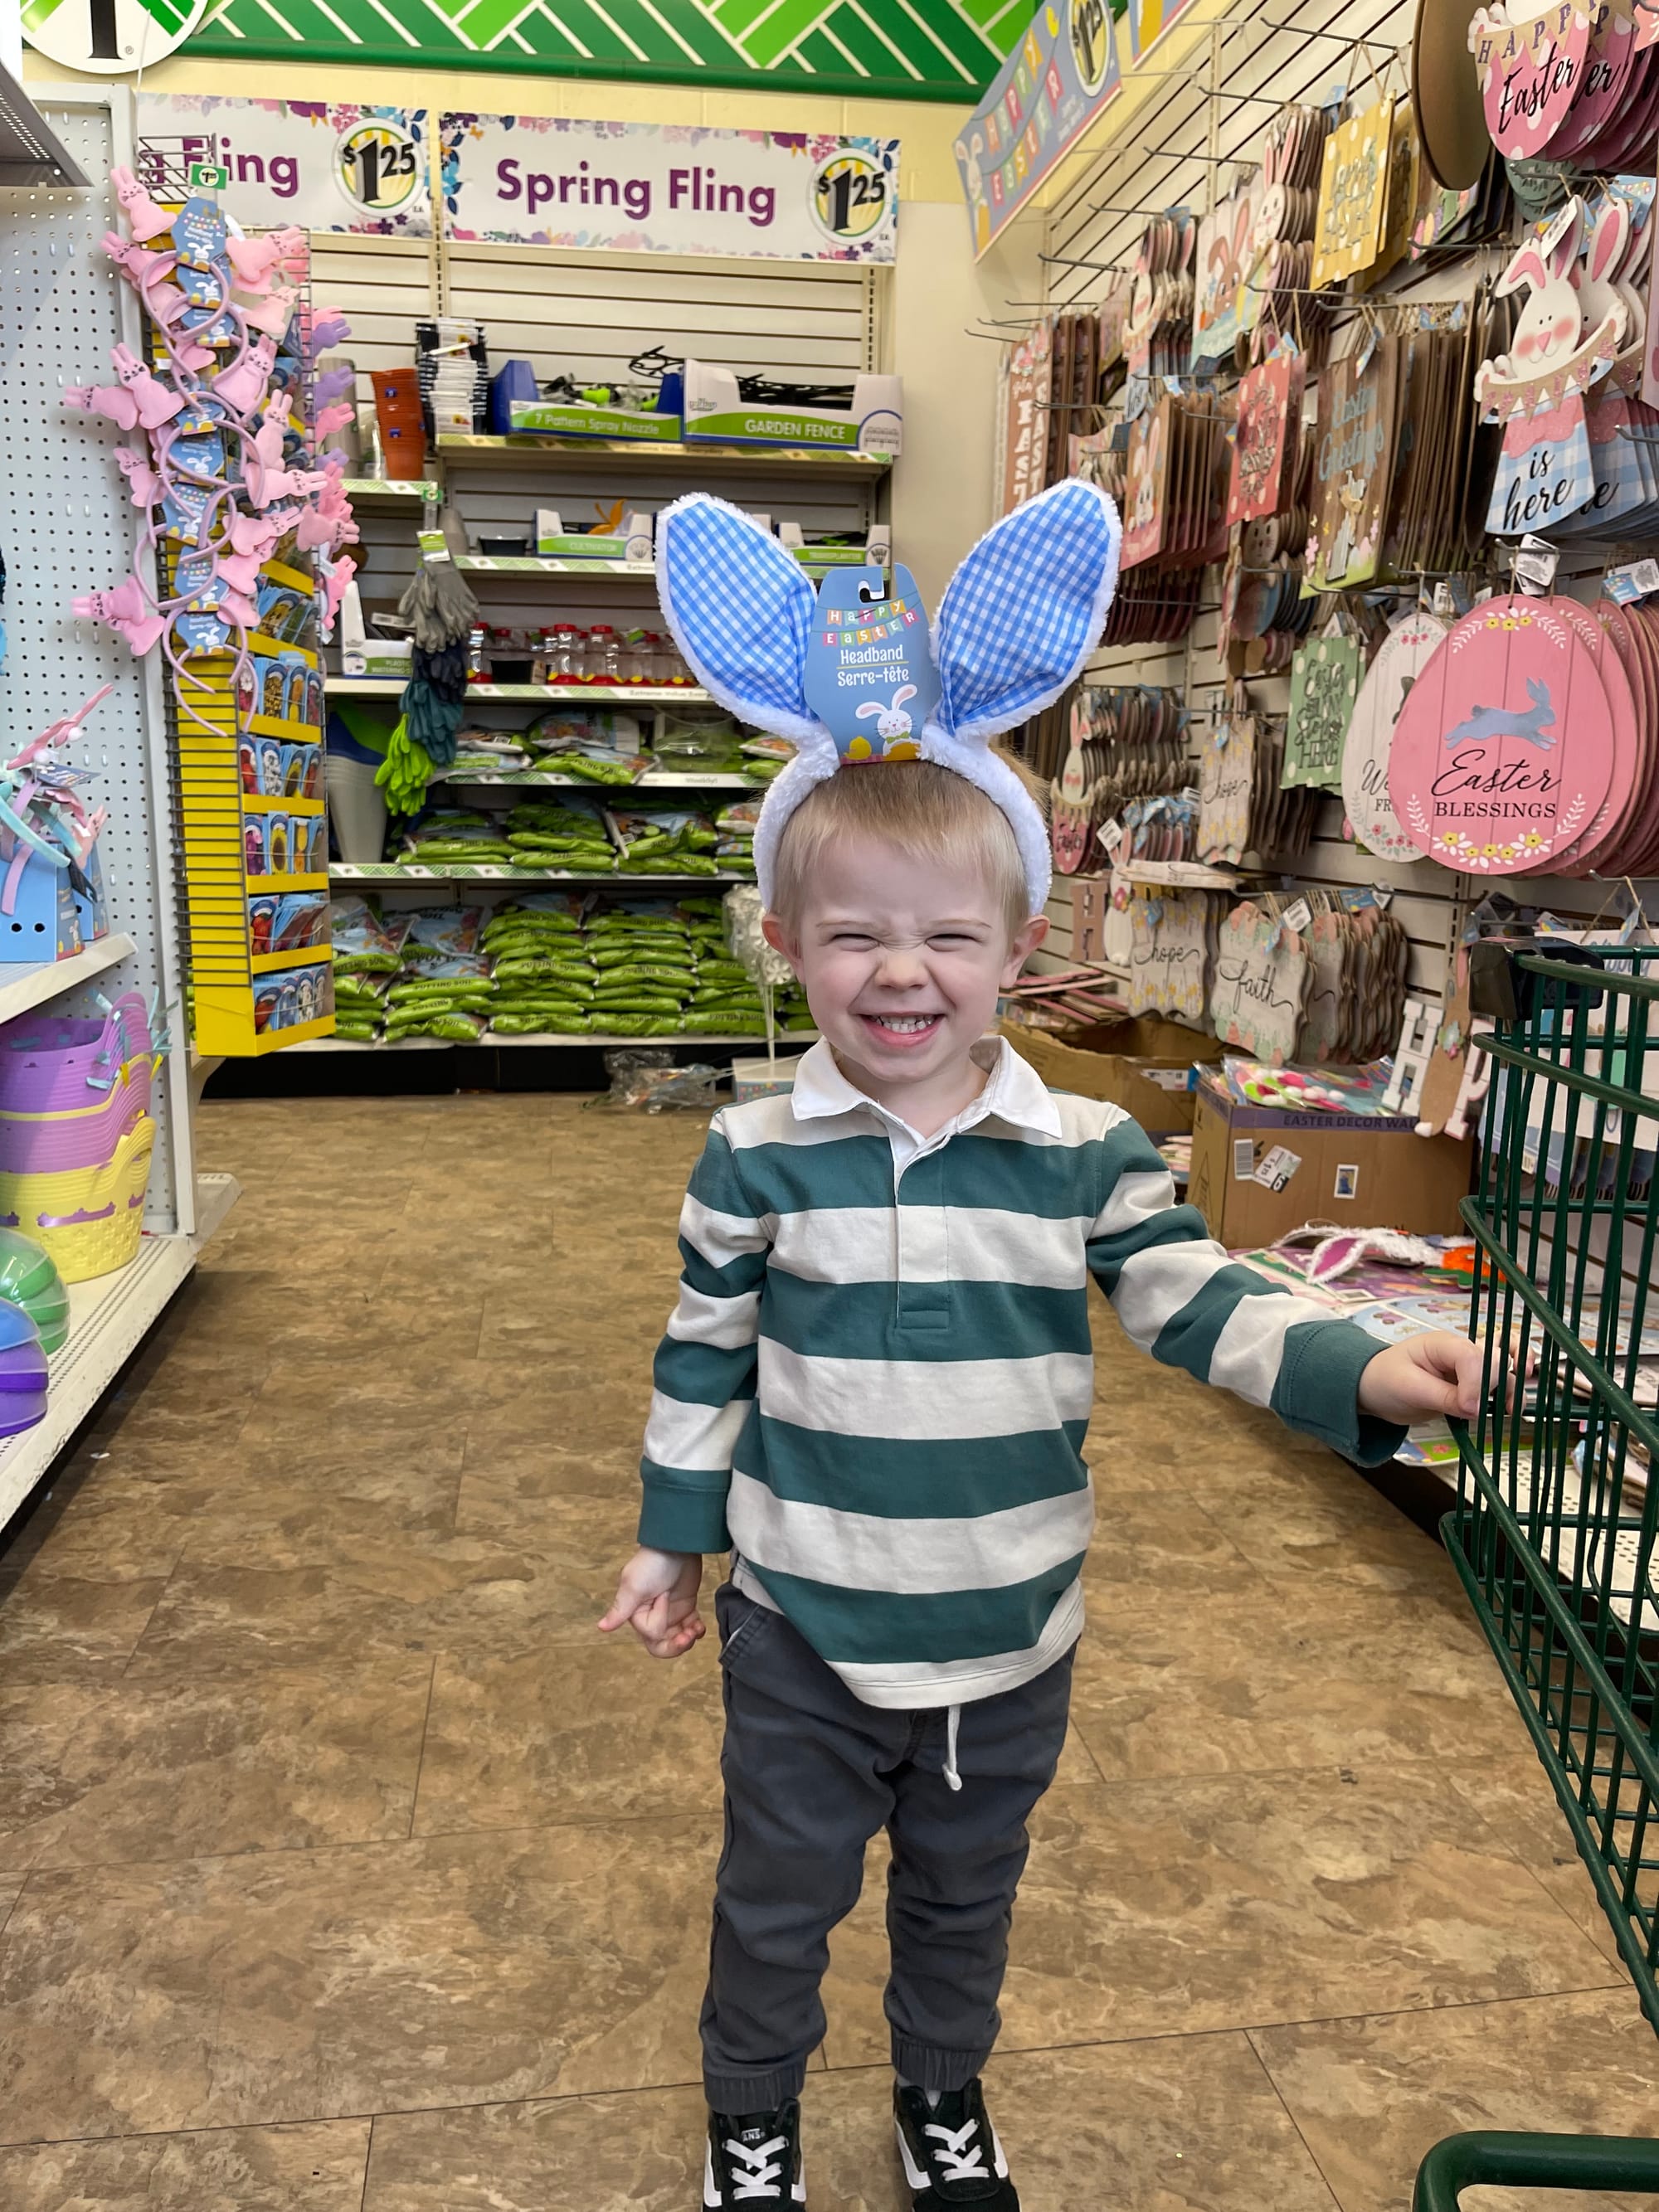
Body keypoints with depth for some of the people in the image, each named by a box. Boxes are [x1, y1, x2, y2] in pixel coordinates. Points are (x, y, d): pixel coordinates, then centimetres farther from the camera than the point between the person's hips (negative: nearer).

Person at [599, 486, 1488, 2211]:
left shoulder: (1086, 1152, -12)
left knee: (965, 1891, 26)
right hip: (801, 1623, -1)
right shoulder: (755, 1156, -13)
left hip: (1009, 1633, 1)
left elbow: (1193, 1302, -8)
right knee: (778, 1893, 20)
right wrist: (670, 1537, 5)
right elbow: (704, 1355, -3)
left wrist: (1357, 1371, -24)